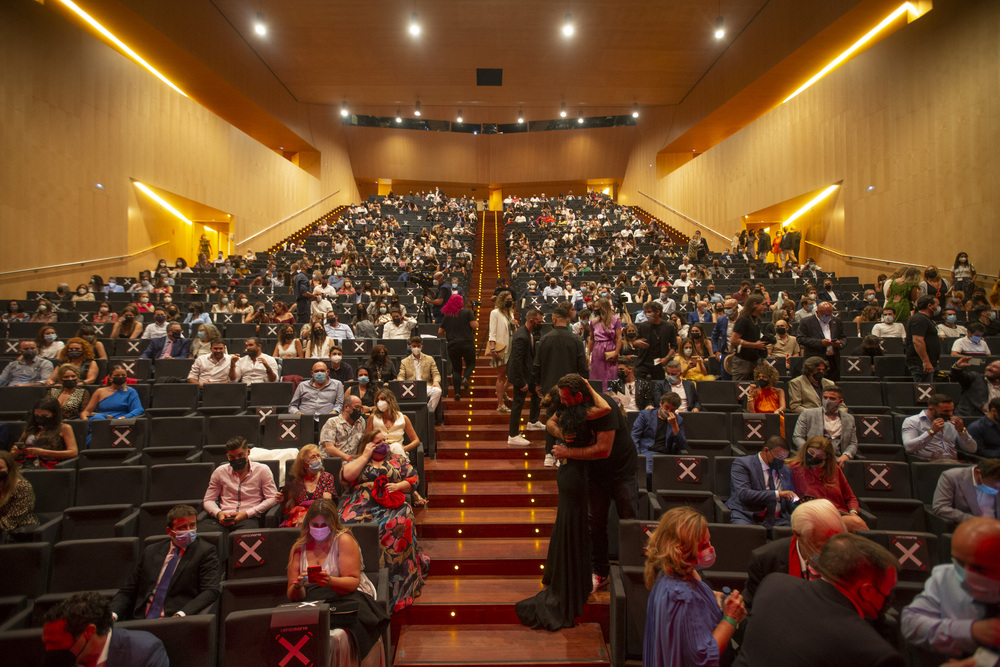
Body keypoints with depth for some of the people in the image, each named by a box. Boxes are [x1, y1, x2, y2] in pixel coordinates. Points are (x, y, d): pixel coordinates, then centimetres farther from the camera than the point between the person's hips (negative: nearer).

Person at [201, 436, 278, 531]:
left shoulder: (262, 470, 9)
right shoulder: (220, 472, 17)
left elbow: (272, 498, 2)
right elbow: (208, 500, 19)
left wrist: (247, 514, -10)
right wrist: (218, 513, -5)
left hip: (250, 518, -3)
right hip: (224, 519, 4)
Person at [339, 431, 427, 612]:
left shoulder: (398, 460, 22)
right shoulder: (357, 461, 20)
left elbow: (412, 480, 15)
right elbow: (346, 476, -1)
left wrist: (397, 486, -4)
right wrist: (365, 456, 3)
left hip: (391, 505, 0)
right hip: (360, 505, 0)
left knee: (399, 524, -33)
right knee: (349, 523, -33)